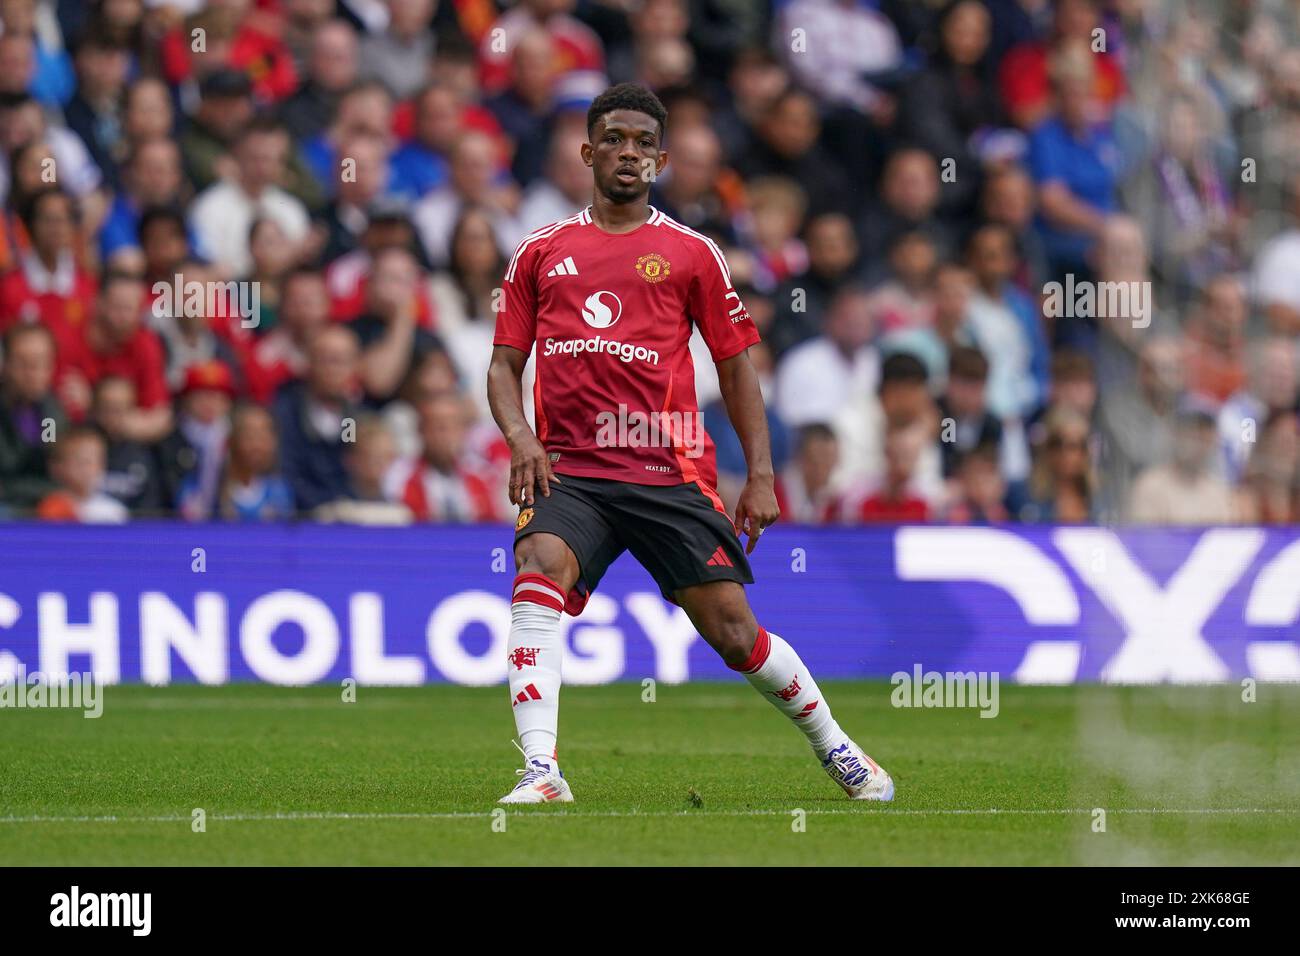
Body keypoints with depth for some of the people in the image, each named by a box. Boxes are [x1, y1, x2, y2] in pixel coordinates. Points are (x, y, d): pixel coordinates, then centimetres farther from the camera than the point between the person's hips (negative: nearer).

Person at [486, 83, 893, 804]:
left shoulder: (691, 253, 11)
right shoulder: (540, 252, 14)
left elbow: (736, 366, 13)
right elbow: (504, 364, 15)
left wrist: (761, 475, 5)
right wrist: (519, 436, -5)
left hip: (670, 474, 0)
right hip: (567, 472, 0)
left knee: (734, 631, -1)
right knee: (537, 577, -28)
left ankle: (834, 746, 23)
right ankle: (541, 773, -33)